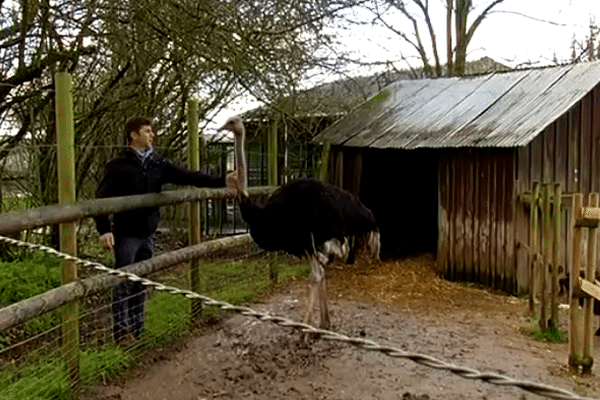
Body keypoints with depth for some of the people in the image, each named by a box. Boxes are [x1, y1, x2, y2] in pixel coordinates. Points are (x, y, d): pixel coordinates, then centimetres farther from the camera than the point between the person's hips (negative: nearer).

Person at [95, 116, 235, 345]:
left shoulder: (158, 165, 6)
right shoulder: (118, 166, -8)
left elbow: (189, 177, -2)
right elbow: (102, 198, -11)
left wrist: (222, 183, -13)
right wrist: (104, 230, -21)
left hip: (147, 234, 5)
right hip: (126, 235, -5)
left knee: (142, 283, 12)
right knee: (124, 283, 1)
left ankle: (137, 329, 24)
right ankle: (121, 331, 12)